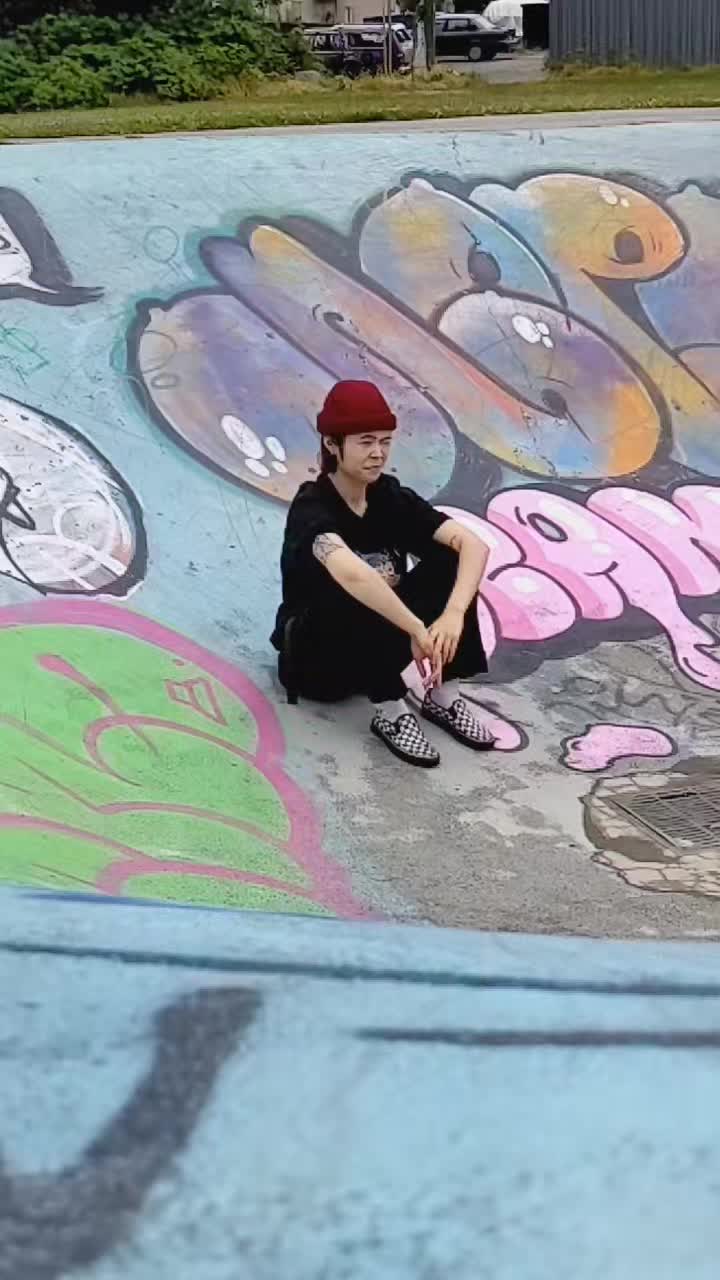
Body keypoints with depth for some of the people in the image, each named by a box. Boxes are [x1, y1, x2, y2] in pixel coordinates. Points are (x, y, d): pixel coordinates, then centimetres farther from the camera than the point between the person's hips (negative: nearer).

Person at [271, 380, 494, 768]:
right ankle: (391, 713, -24)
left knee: (450, 559, -14)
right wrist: (418, 629, -43)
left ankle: (443, 698, -12)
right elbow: (350, 573, -46)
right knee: (358, 596, -36)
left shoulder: (391, 497, -6)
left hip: (382, 645, 6)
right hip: (314, 654, -6)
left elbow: (474, 544, -18)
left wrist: (454, 614, -35)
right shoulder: (311, 508, -23)